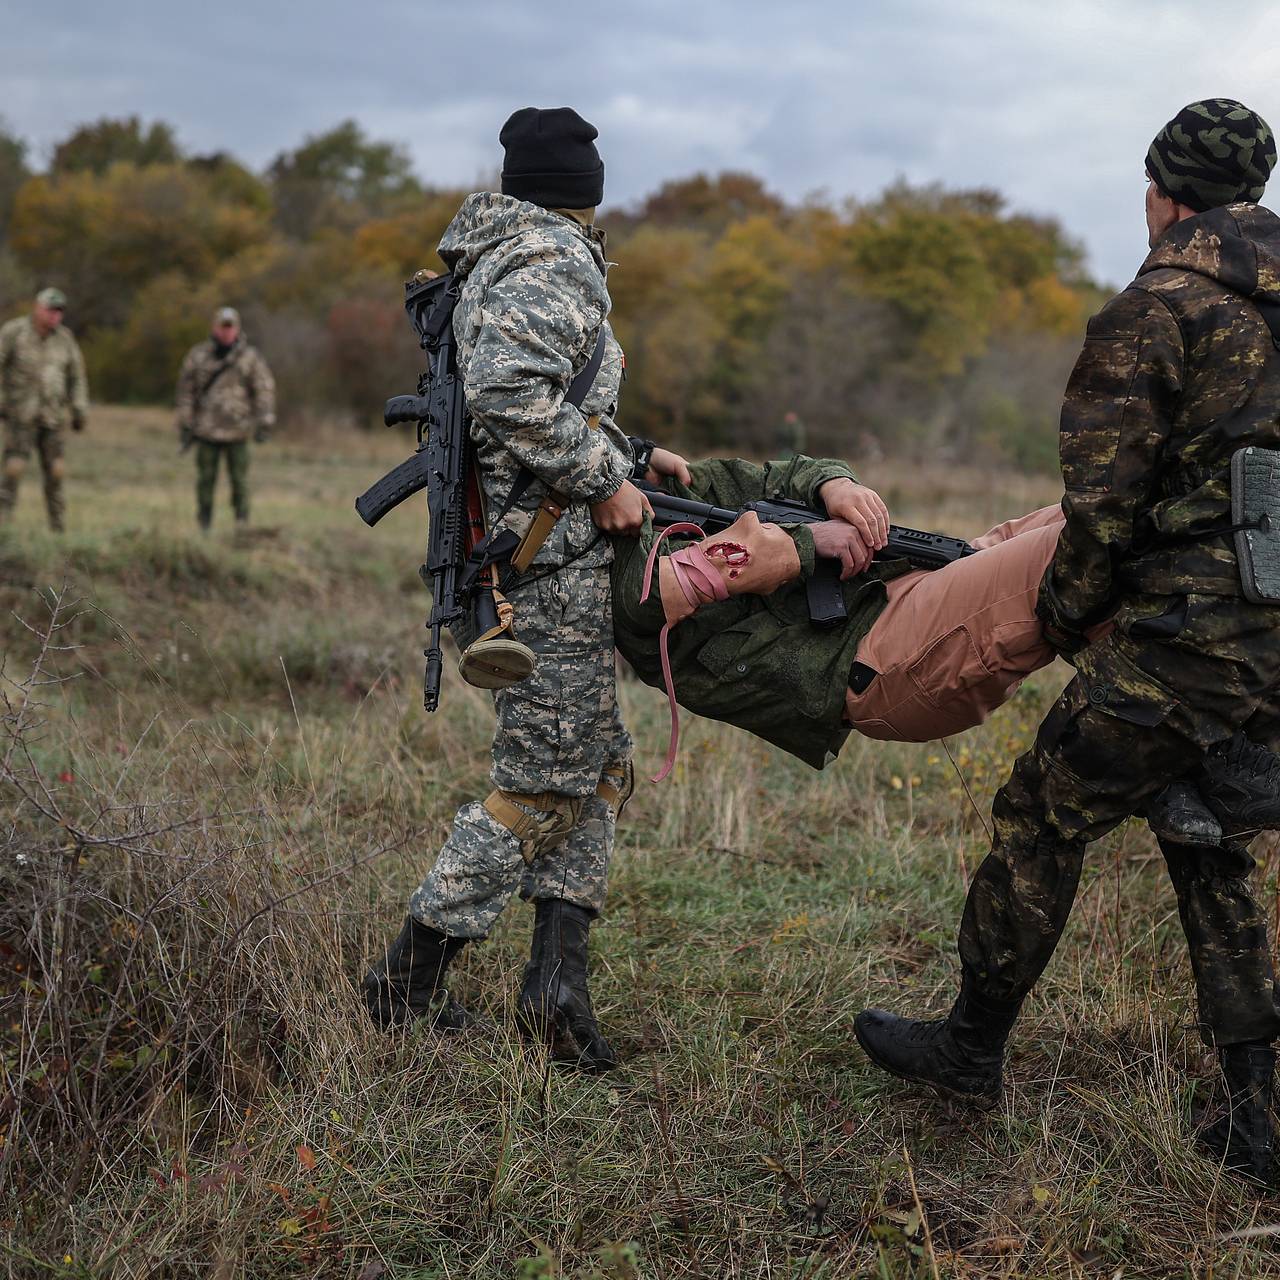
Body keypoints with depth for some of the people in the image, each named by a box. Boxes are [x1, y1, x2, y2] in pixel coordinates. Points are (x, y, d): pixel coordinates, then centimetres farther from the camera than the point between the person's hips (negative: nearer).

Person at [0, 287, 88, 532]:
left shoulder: (64, 337, 1)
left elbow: (76, 376, 9)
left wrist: (80, 411, 4)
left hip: (52, 416, 3)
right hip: (21, 413, -3)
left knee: (54, 471, 2)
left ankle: (58, 528, 11)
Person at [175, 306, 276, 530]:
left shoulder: (250, 357, -1)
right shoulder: (198, 355, 3)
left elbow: (265, 390, -3)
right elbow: (186, 391, 6)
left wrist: (265, 423, -11)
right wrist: (185, 425, 3)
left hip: (237, 431, -1)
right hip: (206, 430, 1)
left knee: (239, 480, 0)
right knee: (206, 480, 3)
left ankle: (242, 525, 9)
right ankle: (204, 527, 11)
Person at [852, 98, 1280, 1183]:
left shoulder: (1155, 309, -9)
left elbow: (1104, 495, -11)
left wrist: (1067, 612, 4)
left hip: (1192, 637, -8)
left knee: (1043, 818, 7)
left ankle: (972, 1048, 20)